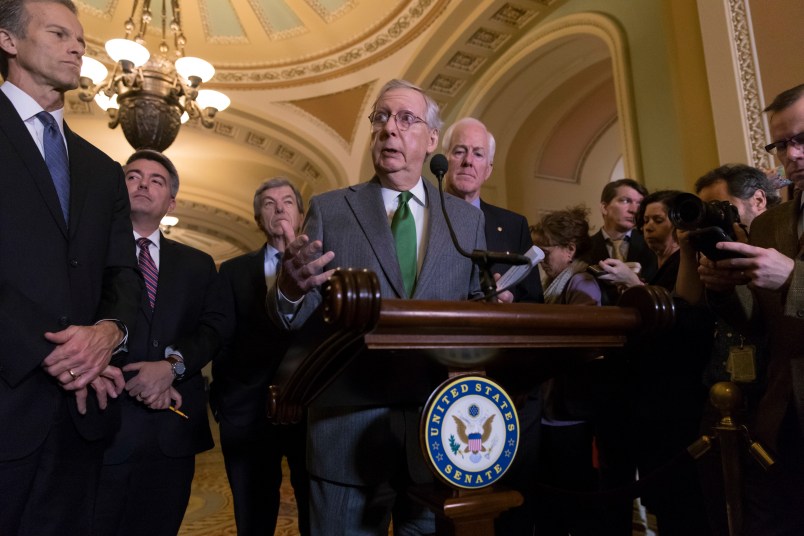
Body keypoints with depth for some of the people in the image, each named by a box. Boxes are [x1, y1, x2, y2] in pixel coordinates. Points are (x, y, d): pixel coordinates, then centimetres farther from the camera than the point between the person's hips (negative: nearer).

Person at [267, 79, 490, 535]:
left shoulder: (468, 219, 7)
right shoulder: (328, 210, 2)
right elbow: (296, 319, -3)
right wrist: (290, 290, -25)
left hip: (440, 428, 2)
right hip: (350, 427, -1)